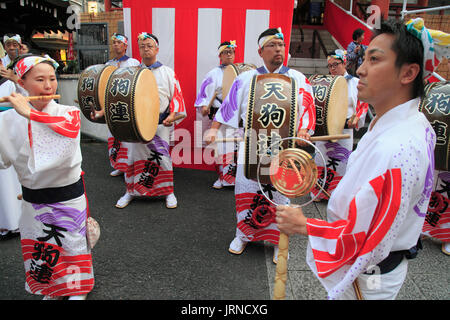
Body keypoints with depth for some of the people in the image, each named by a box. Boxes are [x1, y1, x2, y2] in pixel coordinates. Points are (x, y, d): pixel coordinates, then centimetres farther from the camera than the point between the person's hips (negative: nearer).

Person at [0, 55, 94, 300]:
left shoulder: (69, 113, -9)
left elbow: (68, 132, -31)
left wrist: (29, 113, -31)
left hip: (68, 196, -2)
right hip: (32, 200, 3)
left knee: (72, 247, 14)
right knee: (39, 253, 18)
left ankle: (78, 291, 40)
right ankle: (51, 291, 45)